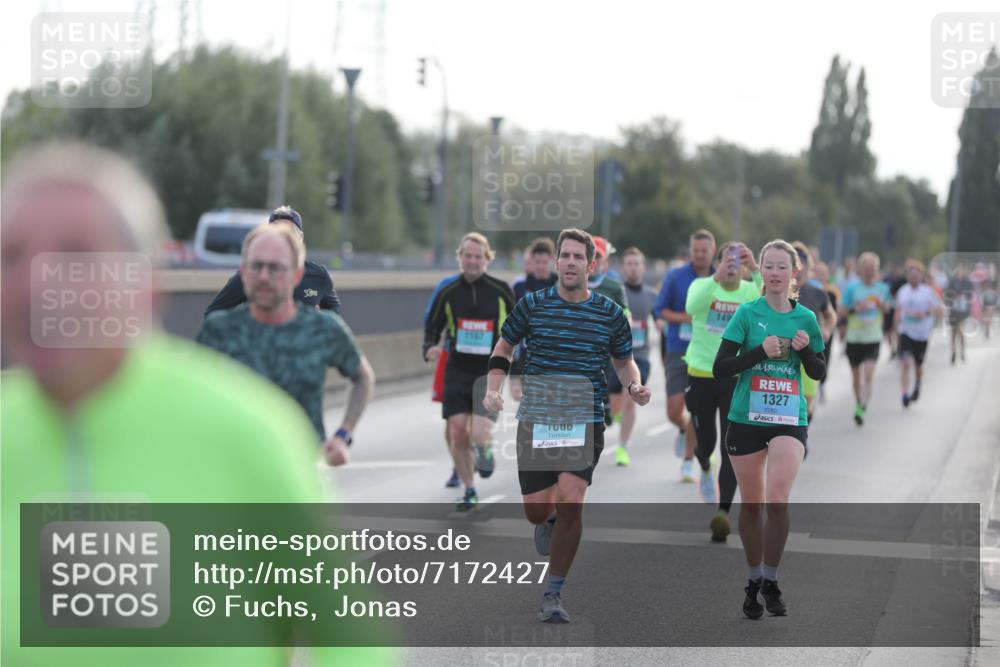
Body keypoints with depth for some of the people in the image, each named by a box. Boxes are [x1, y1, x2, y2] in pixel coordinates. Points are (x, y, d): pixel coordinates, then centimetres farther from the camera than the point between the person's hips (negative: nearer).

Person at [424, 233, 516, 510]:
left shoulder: (500, 290, -2)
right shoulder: (448, 292, 1)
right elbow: (433, 326, 9)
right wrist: (430, 347, -12)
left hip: (489, 372, -2)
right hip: (457, 371, 2)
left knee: (479, 433, -16)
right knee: (458, 432, -3)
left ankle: (485, 447, 22)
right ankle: (469, 491, 16)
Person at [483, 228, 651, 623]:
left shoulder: (610, 313, 2)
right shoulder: (532, 305, 0)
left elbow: (623, 360, 17)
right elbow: (504, 347, 15)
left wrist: (634, 386, -4)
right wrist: (494, 389, 0)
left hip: (586, 420, -1)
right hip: (536, 419, 1)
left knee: (570, 501, -18)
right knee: (535, 512, 0)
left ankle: (553, 594, -5)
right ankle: (550, 522, 42)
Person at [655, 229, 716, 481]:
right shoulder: (675, 277, -2)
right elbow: (661, 310, 1)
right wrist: (686, 318, -14)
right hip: (678, 353, 0)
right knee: (674, 411, -3)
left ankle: (688, 463, 12)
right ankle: (684, 430, 34)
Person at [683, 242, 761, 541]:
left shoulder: (751, 291, -3)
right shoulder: (703, 285, -6)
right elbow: (692, 307, -29)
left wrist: (756, 270, -37)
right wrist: (717, 277, -43)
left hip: (738, 378, -1)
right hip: (701, 375, 1)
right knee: (705, 441, 15)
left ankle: (723, 512, -12)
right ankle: (705, 469, 51)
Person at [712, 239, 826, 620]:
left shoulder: (805, 318, 4)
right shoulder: (747, 313, -2)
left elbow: (818, 373, 12)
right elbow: (720, 369, -7)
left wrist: (806, 349, -9)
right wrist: (761, 351, -19)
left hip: (789, 420, 0)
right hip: (746, 419, 0)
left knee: (778, 499, -17)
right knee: (751, 503, 8)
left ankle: (770, 582, -4)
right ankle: (754, 580, 24)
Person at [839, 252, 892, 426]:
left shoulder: (882, 288, 2)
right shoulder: (852, 288, -5)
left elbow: (887, 309, 16)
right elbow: (842, 311, -3)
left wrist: (883, 305, -6)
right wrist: (855, 309, -20)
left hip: (873, 339, 0)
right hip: (854, 338, 0)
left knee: (869, 374, -15)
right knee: (856, 375, 12)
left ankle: (862, 407, -14)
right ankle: (859, 404, 31)